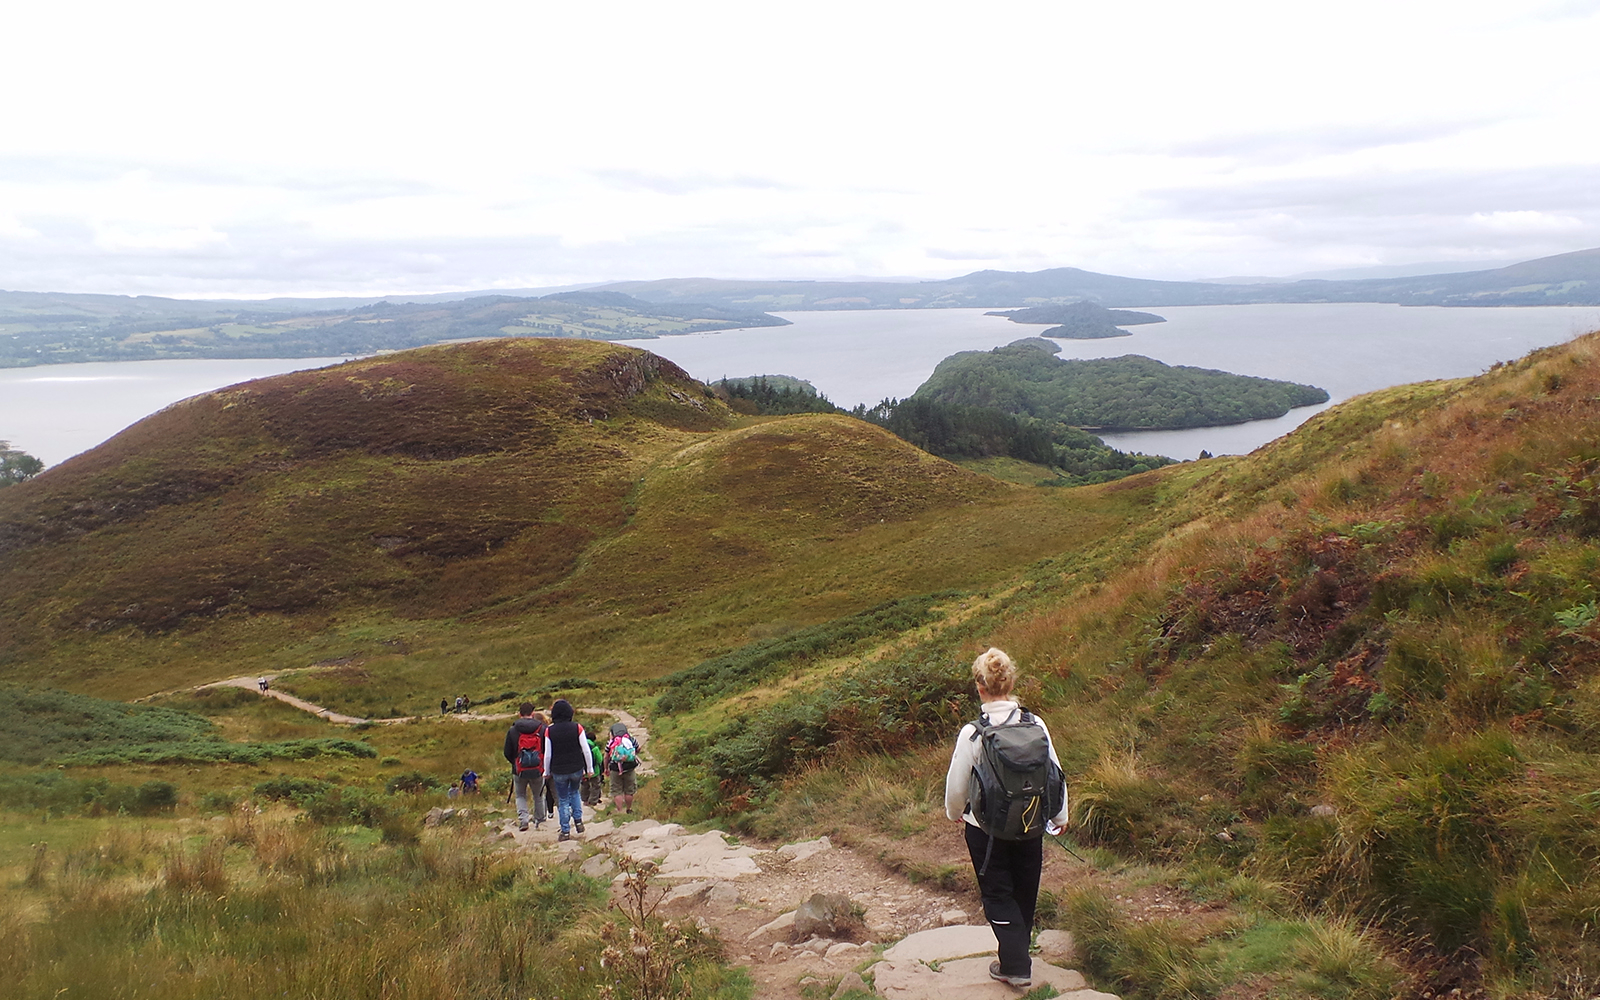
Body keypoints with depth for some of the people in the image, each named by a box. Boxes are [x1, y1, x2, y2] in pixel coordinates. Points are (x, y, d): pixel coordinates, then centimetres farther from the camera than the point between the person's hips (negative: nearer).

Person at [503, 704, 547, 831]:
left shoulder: (512, 730, -5)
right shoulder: (542, 729, -7)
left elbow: (507, 753, 1)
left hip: (519, 771, 0)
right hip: (538, 770, 0)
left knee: (520, 796, 16)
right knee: (538, 796, 19)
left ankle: (523, 819, -3)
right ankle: (538, 821, 22)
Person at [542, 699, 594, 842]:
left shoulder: (549, 731, -9)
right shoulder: (577, 728, -9)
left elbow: (547, 754, -5)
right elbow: (586, 750, -6)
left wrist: (547, 772, 8)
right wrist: (589, 769, 5)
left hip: (559, 771, -1)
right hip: (577, 769, 1)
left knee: (562, 800, 11)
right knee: (574, 792, 26)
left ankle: (565, 831, 12)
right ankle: (578, 821, 12)